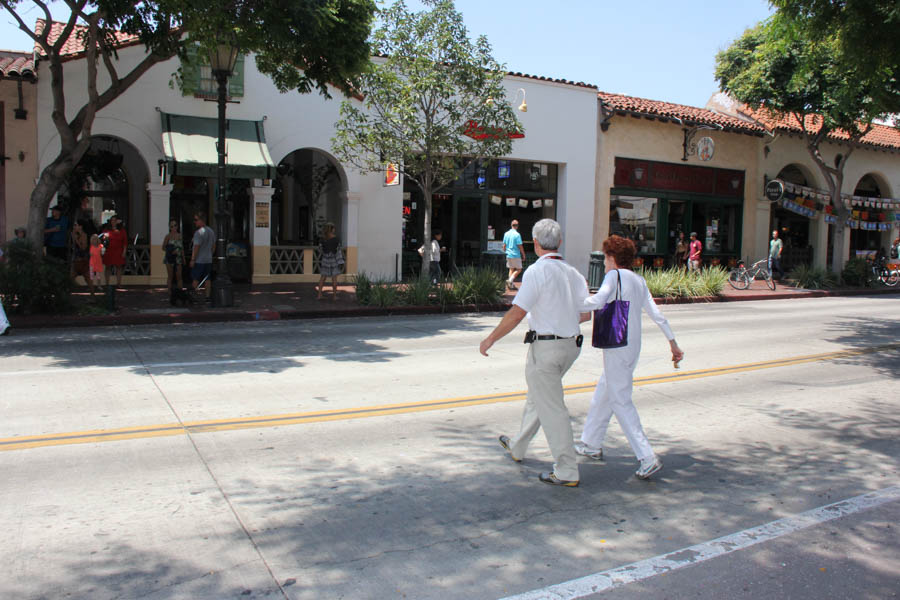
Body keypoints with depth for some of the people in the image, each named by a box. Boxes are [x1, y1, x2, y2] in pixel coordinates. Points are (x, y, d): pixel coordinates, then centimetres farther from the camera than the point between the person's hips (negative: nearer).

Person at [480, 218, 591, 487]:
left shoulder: (537, 271, -15)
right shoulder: (574, 274, 7)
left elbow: (517, 313, -19)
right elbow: (585, 314, 12)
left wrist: (490, 338, -8)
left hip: (545, 346, -8)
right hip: (571, 345, 8)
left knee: (551, 409, 0)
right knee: (536, 397, 23)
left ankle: (567, 472, 5)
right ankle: (517, 447, 40)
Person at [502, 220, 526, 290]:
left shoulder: (506, 234, 5)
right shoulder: (517, 234, -14)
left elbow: (504, 245, 9)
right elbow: (520, 246, -13)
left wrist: (505, 252, 21)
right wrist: (523, 254, -1)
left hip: (508, 255, 6)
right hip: (516, 255, -6)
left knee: (511, 269, 14)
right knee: (519, 269, 4)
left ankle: (512, 285, 12)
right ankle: (510, 280, -13)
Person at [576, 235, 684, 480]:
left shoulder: (615, 275, -10)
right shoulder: (639, 280, 13)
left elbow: (598, 301, -28)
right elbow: (656, 314, 14)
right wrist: (673, 343, 17)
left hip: (616, 346, -9)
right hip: (633, 346, 9)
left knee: (620, 400, -4)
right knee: (603, 394, 20)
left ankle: (647, 457, -8)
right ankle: (592, 444, 32)